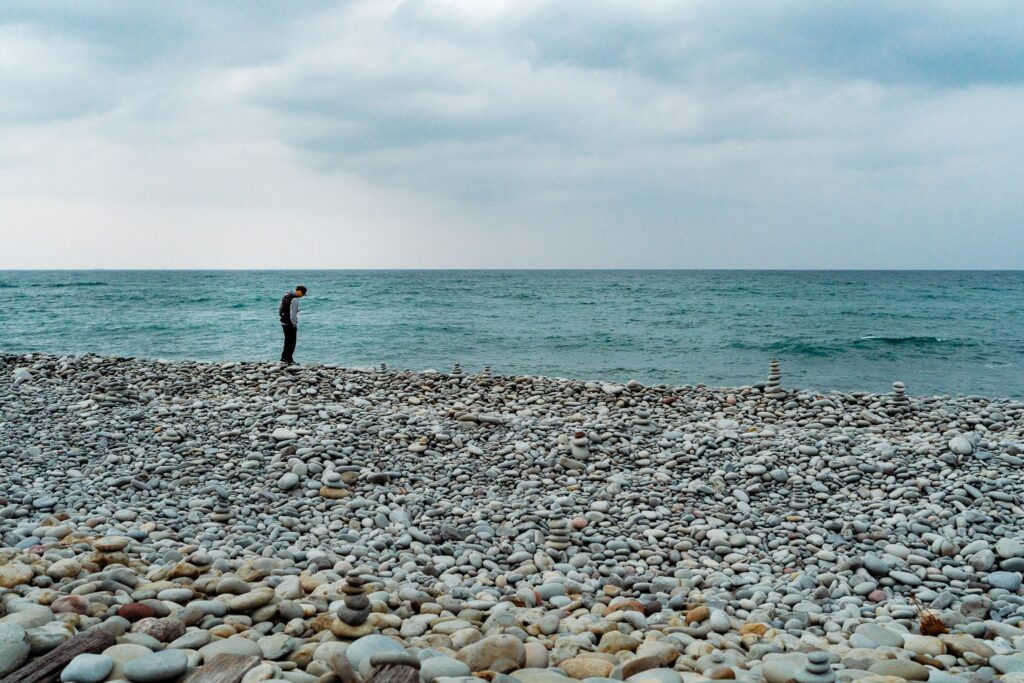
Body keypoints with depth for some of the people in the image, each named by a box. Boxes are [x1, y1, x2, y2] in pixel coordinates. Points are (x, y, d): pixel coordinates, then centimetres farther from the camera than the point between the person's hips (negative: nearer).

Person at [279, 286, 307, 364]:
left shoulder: (285, 296, 10)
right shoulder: (294, 299, -19)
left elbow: (280, 310, 15)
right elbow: (293, 314, -20)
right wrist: (294, 324, -14)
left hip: (283, 322, 9)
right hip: (290, 323, -9)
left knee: (287, 341, 18)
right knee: (292, 342, 0)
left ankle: (285, 357, 24)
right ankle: (286, 358, 1)